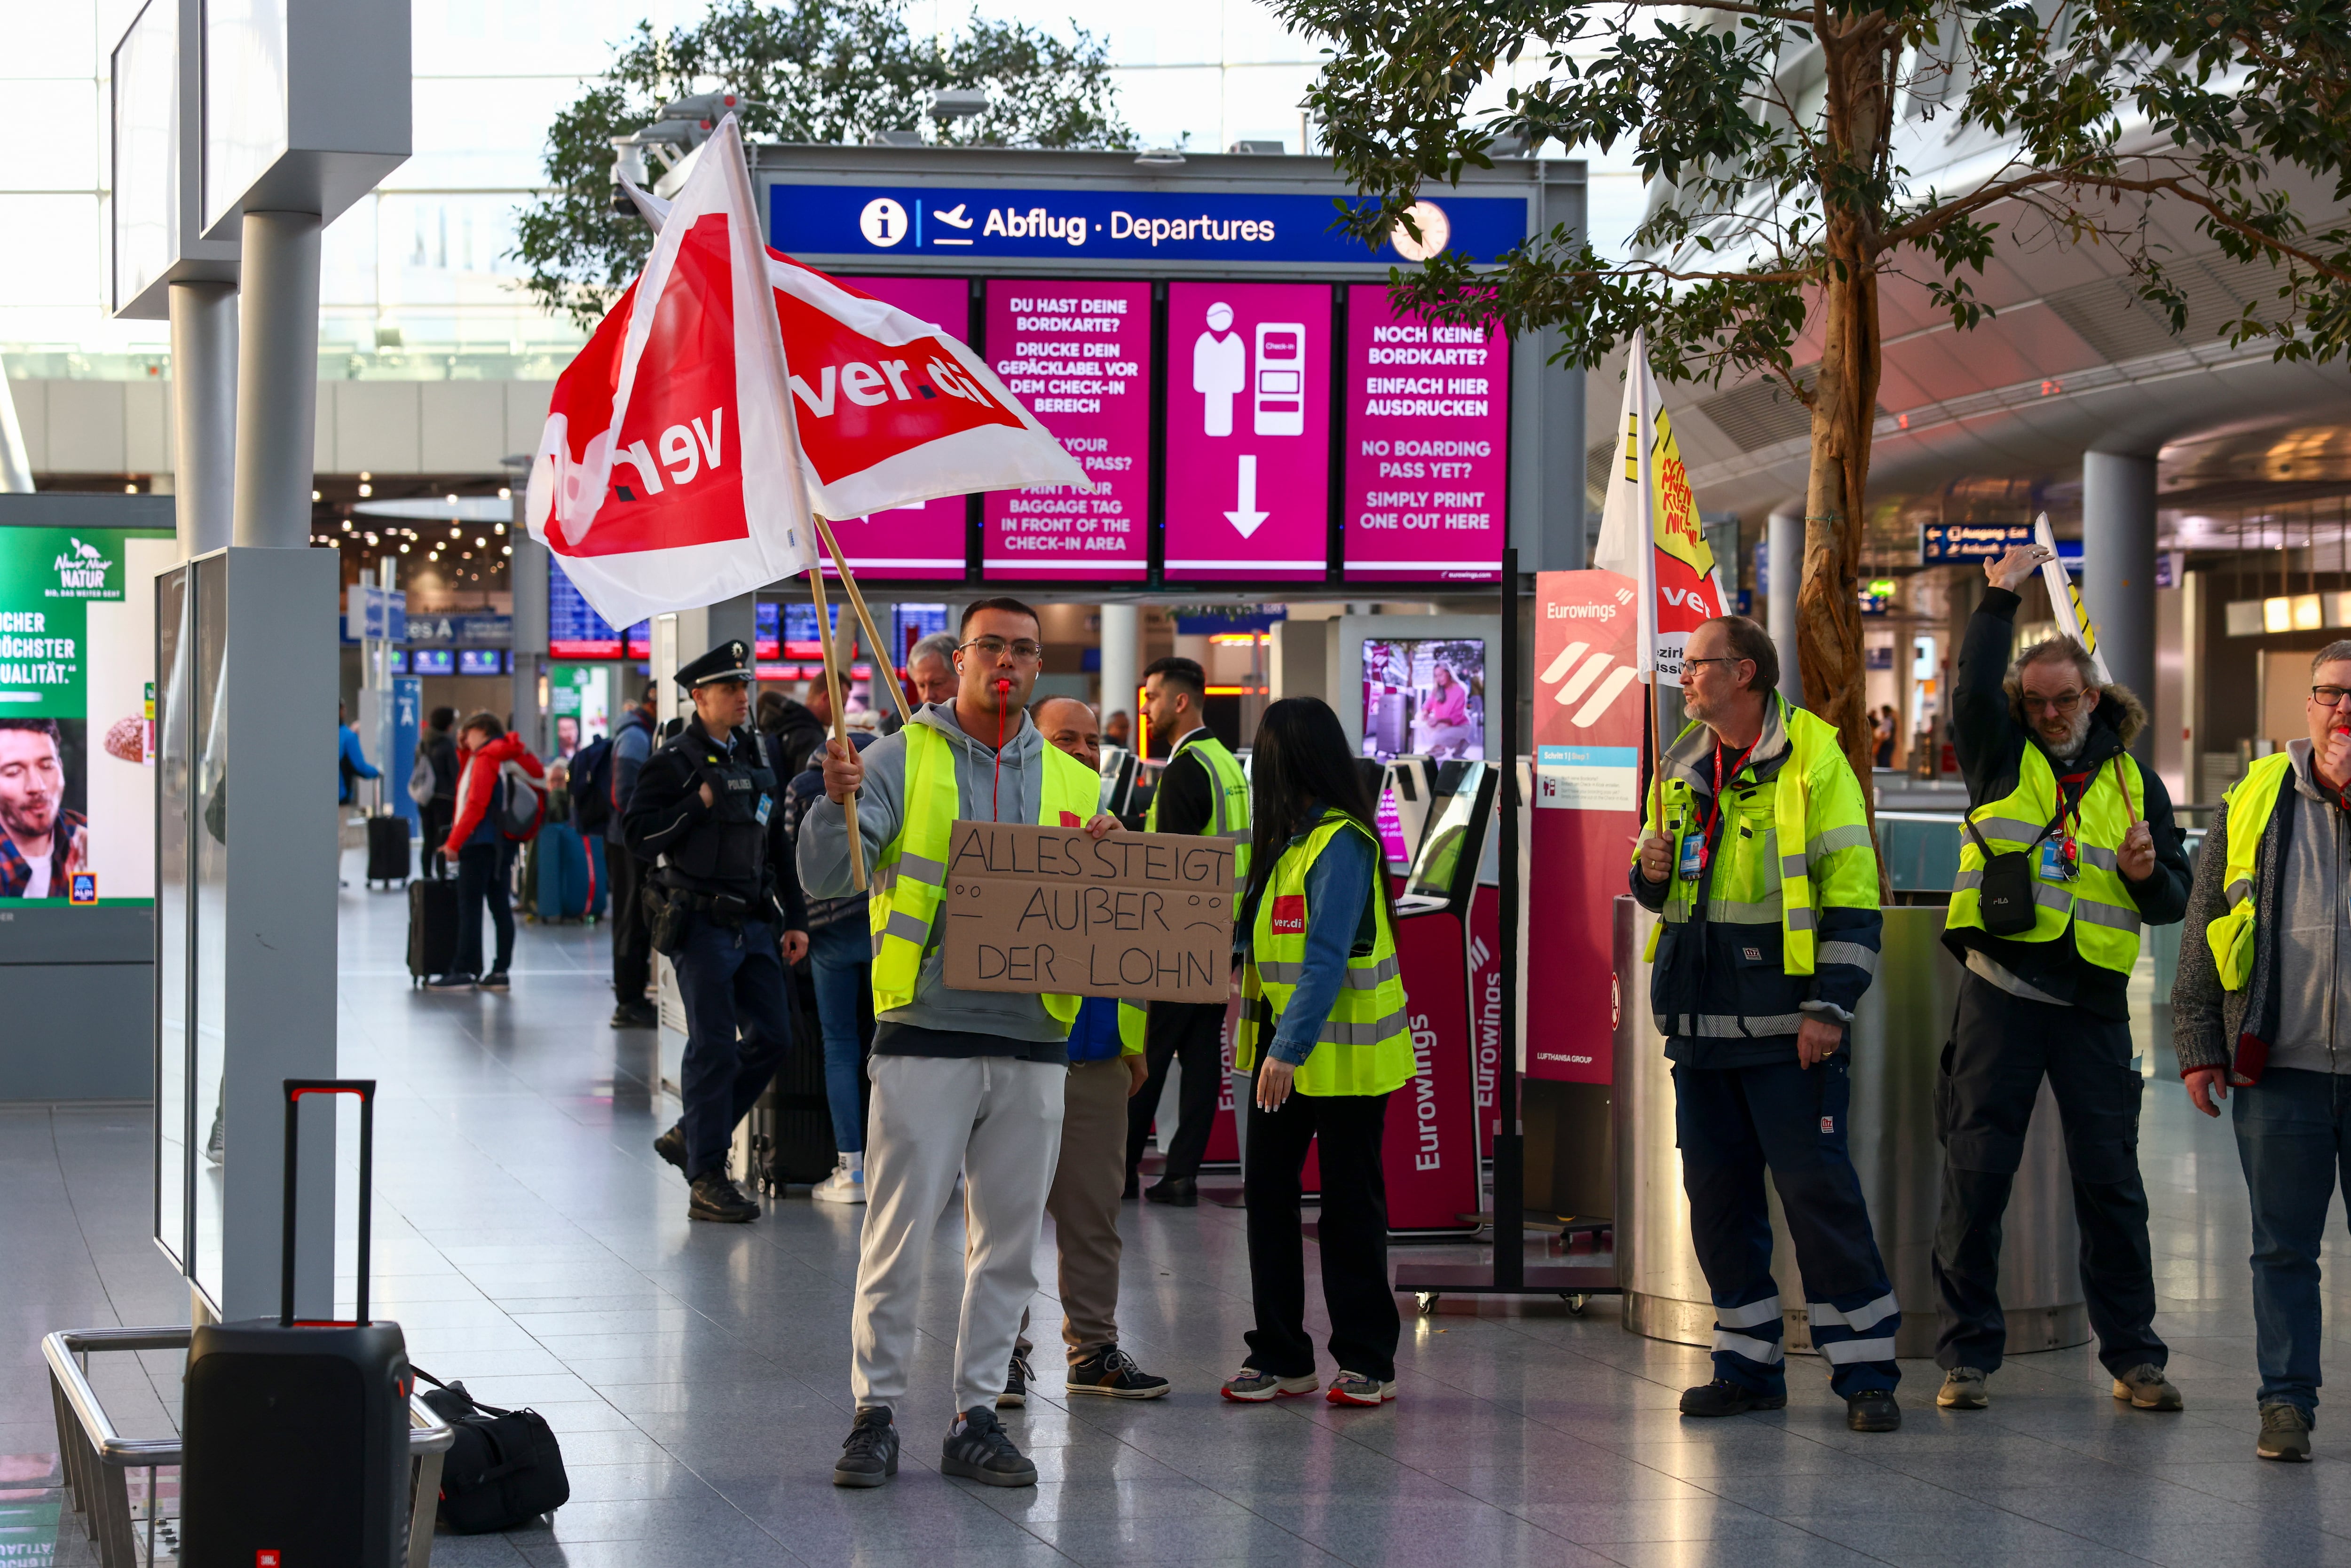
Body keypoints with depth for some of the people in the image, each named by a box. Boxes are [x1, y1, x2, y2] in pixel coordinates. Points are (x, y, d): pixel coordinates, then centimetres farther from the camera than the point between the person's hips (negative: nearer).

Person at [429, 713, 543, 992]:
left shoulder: (486, 759, -10)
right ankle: (500, 971, 6)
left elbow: (476, 804, -18)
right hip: (504, 844, 9)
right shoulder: (508, 757, 16)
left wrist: (454, 842, -15)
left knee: (469, 907, -7)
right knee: (500, 906, 7)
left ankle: (464, 972, -8)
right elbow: (467, 788, 24)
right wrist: (464, 752, 15)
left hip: (480, 843, -9)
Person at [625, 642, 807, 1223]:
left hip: (754, 921, 7)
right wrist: (699, 805, -17)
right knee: (714, 1048, -6)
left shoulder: (756, 755, 14)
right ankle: (706, 1179, 1)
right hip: (702, 924, -7)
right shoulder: (675, 760, -6)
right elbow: (639, 835, -11)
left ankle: (691, 1136, 20)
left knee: (772, 1036, 5)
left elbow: (775, 842, 18)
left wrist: (793, 920, 14)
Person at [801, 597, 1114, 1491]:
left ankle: (978, 1416, 16)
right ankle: (876, 1412, 6)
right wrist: (836, 802, -26)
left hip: (1032, 1040, 4)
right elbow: (825, 879, -8)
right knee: (897, 1234, -3)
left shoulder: (1071, 781, 12)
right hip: (926, 1032, -4)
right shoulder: (903, 760, 1)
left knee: (1009, 1242, 8)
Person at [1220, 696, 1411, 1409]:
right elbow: (1252, 929, 17)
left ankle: (1366, 1361, 10)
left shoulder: (1341, 843, -17)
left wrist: (1291, 1048, -28)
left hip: (1342, 1054, -8)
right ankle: (1279, 1356, 11)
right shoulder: (1285, 837, 11)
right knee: (1267, 1190, 5)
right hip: (1283, 1046, 8)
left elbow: (1328, 957, -23)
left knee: (1350, 1203, 1)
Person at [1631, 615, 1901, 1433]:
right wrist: (1651, 871, 0)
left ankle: (1864, 1368, -3)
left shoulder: (1813, 759, -7)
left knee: (1816, 1183, -8)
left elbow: (1853, 891, -9)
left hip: (1783, 1021, -7)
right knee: (1716, 1187, 8)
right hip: (1700, 1016, 7)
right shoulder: (1680, 765, 14)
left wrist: (1829, 1006, -15)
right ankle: (1748, 1364, 17)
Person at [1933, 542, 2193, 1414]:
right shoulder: (2001, 758, 7)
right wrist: (2001, 599, -15)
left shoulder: (2133, 781, 13)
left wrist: (2151, 875, -7)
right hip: (2001, 993, -2)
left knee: (2111, 1184, 4)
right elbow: (1973, 690, -14)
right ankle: (1967, 1356, 4)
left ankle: (2133, 1357, 12)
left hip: (2094, 1006, 2)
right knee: (1977, 1176, -3)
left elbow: (2173, 902, 15)